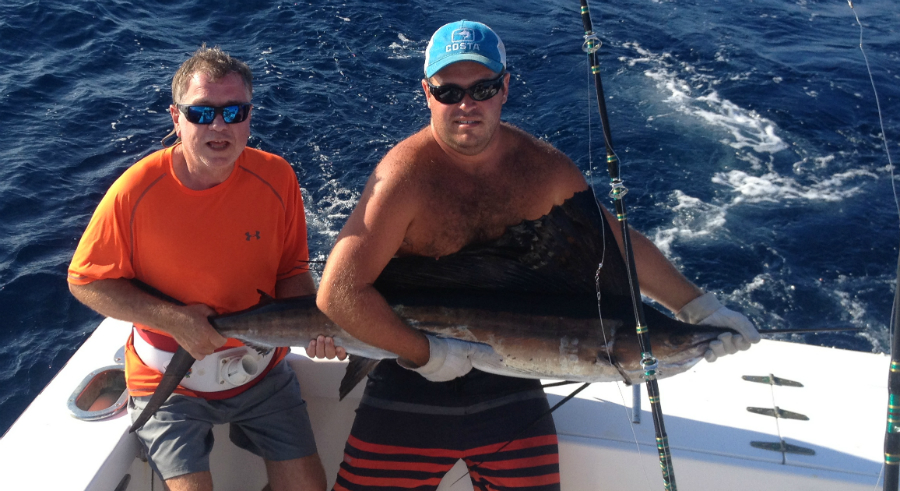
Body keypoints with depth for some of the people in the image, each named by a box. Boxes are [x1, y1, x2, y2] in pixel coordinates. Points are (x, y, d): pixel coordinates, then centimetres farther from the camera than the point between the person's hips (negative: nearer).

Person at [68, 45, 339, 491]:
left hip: (260, 367, 3)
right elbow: (86, 282, -10)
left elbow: (291, 270, -1)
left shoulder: (275, 178, -12)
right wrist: (174, 320, -21)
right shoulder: (136, 190, -19)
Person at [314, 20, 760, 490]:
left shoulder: (543, 168, -3)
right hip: (412, 379, -3)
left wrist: (698, 307, 7)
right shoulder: (407, 174, -18)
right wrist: (427, 353, -18)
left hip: (509, 386, 3)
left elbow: (618, 241, 9)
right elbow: (338, 292, -22)